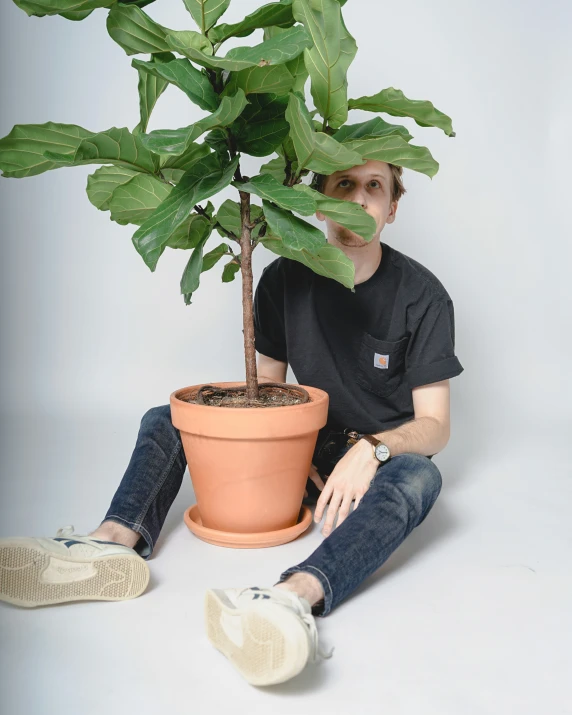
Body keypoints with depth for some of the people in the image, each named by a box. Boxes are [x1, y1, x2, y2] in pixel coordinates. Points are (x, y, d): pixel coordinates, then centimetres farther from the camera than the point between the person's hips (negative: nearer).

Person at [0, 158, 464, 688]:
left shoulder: (422, 295, -11)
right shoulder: (285, 280, -1)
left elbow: (434, 425, -12)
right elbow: (266, 386, 5)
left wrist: (372, 448, -32)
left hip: (383, 457, -3)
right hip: (308, 448, 4)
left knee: (418, 477, -39)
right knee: (165, 419, -6)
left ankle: (295, 596, -63)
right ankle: (118, 539, -35)